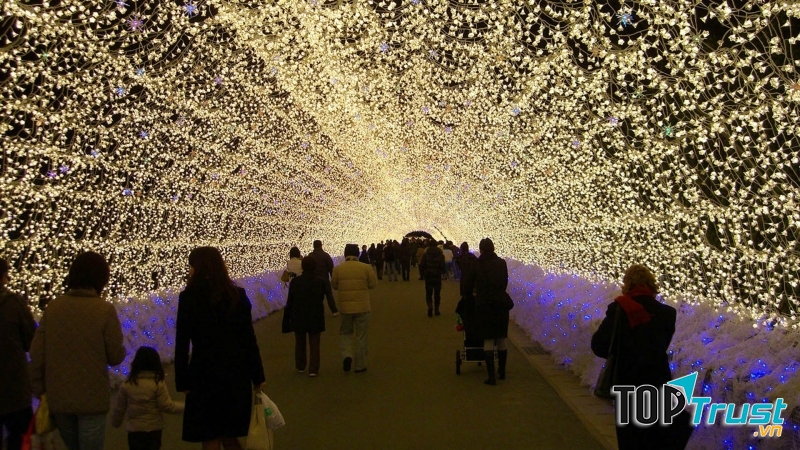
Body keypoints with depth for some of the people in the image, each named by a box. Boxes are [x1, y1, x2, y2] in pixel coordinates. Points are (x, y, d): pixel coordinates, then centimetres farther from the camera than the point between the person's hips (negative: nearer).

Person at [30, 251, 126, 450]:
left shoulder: (53, 307, -4)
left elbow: (37, 355, -2)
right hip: (92, 399, -3)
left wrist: (40, 391, 10)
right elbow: (116, 357, -9)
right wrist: (120, 351, 13)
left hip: (58, 399, 4)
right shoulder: (104, 310, -13)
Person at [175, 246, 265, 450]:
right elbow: (250, 339, 1)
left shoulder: (189, 297, -9)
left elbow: (182, 344, -10)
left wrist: (182, 381, -3)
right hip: (236, 374, 4)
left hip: (205, 375, -4)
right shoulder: (238, 295, 1)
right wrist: (257, 376, 7)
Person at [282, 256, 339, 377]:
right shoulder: (319, 282, -9)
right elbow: (321, 299, 2)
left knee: (300, 343, 16)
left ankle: (300, 367, 25)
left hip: (298, 318, 1)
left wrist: (287, 318, 4)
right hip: (315, 318, -1)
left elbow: (290, 302, -5)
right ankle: (313, 369, 2)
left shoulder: (295, 282, -9)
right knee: (314, 344, 6)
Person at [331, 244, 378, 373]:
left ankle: (347, 354, -4)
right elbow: (374, 284, -2)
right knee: (361, 336, 9)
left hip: (345, 307, 1)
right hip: (362, 307, -1)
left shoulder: (338, 269, -4)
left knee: (345, 332, 20)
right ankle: (360, 365, 13)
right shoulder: (366, 268, -7)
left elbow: (334, 285, 4)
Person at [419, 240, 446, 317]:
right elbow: (442, 266, -6)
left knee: (428, 293, 4)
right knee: (437, 293, 11)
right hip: (437, 276, 1)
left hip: (428, 276, -1)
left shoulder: (426, 254, -4)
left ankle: (430, 306, -20)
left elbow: (421, 265, -6)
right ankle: (437, 310, 13)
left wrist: (423, 273, 8)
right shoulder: (440, 255, -3)